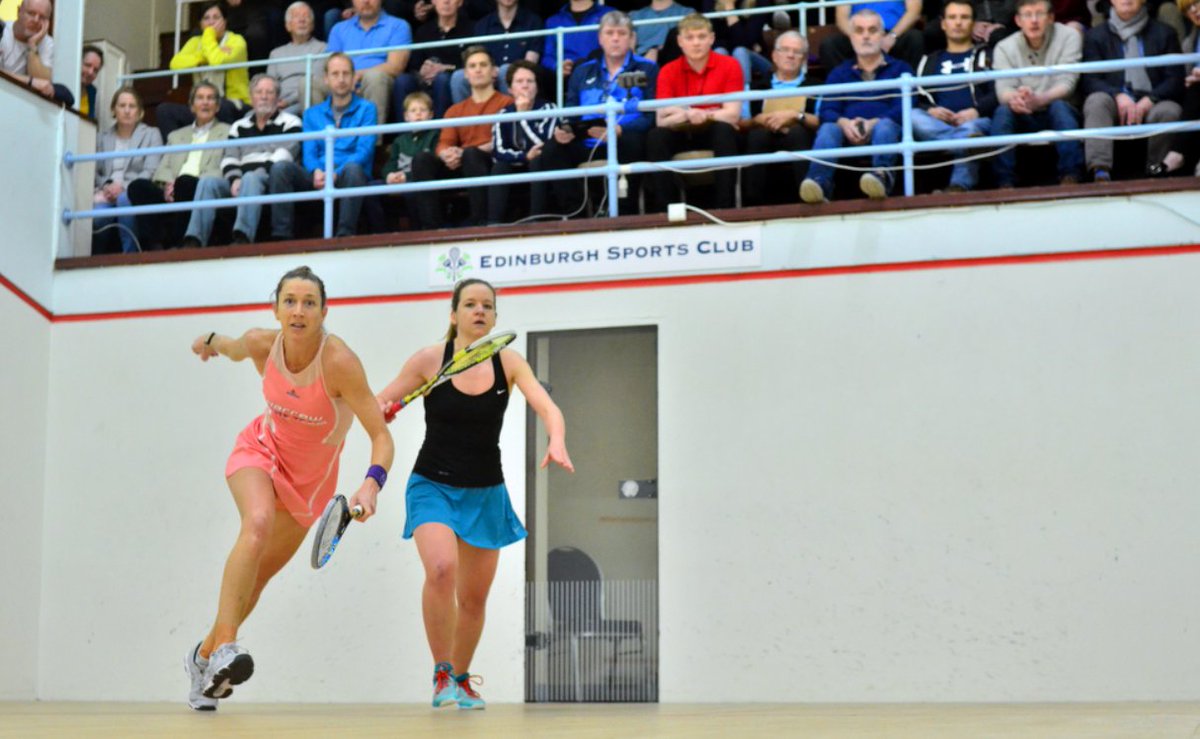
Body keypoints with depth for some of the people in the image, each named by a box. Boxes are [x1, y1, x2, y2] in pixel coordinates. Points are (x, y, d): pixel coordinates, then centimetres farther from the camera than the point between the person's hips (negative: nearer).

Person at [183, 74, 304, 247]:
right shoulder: (239, 127, 26)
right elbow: (229, 160, 14)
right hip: (241, 181, 5)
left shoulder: (290, 123, 11)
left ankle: (242, 238, -58)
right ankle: (193, 241, -38)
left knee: (251, 178, -38)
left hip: (273, 182, -5)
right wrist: (235, 179, -9)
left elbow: (284, 155, -5)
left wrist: (261, 172, -18)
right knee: (207, 181, -22)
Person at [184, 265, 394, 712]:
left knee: (258, 576, 9)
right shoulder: (261, 345, -20)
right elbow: (234, 349, 8)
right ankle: (224, 645, -37)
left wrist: (372, 483, -48)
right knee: (258, 523, -33)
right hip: (262, 450, 0)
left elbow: (381, 437, -31)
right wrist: (211, 340, 28)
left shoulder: (338, 361, -30)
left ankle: (205, 655, 33)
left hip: (310, 477, 0)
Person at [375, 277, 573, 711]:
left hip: (486, 493, 3)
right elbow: (377, 406, -2)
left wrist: (557, 442, -35)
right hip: (433, 487, -3)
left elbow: (548, 408, -14)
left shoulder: (509, 363, -3)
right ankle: (442, 674, -12)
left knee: (474, 596, 10)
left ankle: (460, 680, 33)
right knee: (441, 569, -28)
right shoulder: (430, 360, -7)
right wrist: (381, 410, -26)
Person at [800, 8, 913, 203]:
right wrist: (844, 123, -16)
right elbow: (826, 111, 10)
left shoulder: (900, 68, 20)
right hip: (848, 133, 1)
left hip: (887, 128, -1)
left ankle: (882, 175, -64)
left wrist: (873, 124, -18)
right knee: (828, 129, -32)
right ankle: (819, 182, -58)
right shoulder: (839, 73, 26)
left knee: (885, 125, -36)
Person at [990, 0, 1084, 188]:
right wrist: (1014, 98, -41)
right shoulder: (1005, 47, -1)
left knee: (1059, 106, -32)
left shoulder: (1068, 37, -5)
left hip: (1060, 116, -1)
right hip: (1024, 119, 1)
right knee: (1002, 111, -28)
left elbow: (1067, 84, -16)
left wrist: (1039, 100, -38)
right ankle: (1005, 184, -34)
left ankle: (1070, 179, -37)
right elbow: (1003, 89, -14)